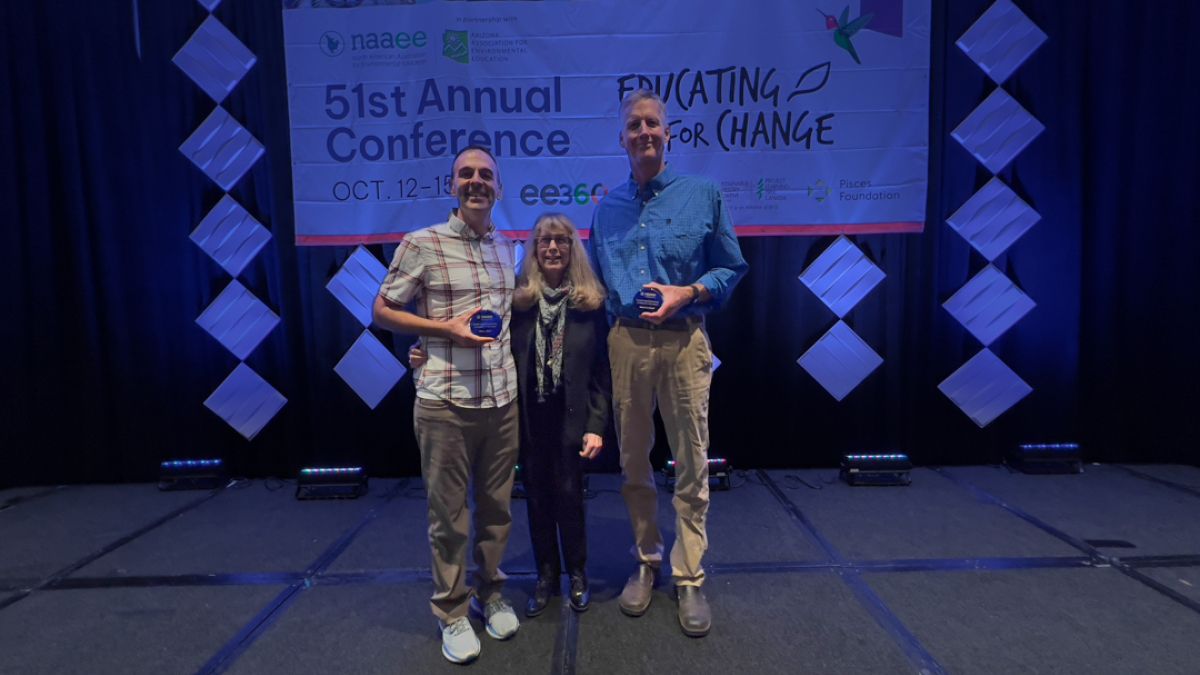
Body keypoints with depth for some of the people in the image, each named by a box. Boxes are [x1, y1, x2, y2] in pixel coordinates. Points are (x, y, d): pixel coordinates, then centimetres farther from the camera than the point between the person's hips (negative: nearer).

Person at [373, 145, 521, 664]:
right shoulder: (421, 245, -6)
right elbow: (381, 312, -3)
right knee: (449, 515, 7)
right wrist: (446, 328, -14)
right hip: (445, 403, -4)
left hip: (502, 401, 5)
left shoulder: (507, 249, 11)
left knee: (496, 508, 14)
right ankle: (452, 613, 26)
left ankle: (490, 595, 35)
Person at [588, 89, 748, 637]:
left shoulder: (703, 195, 3)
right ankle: (646, 561, 29)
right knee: (633, 463, 11)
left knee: (691, 465, 3)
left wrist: (688, 293, -13)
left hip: (684, 341, -2)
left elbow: (731, 267, 4)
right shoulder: (606, 209, 12)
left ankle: (689, 578, 18)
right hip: (625, 343, 3)